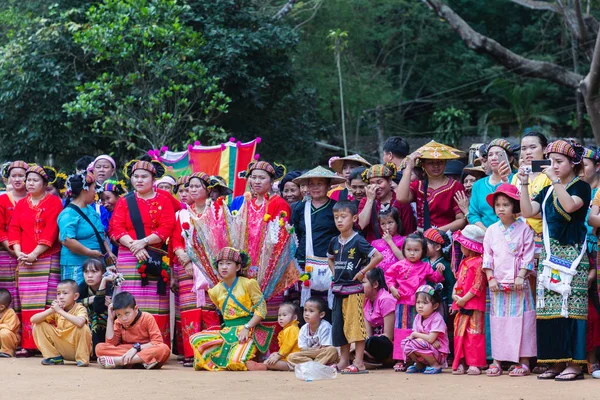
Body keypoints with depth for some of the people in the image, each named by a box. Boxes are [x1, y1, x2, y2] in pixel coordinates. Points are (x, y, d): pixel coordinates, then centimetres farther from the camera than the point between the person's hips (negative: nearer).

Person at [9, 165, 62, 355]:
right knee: (27, 303, 1)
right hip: (24, 260, 4)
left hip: (47, 259, -4)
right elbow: (14, 230, 10)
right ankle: (28, 344, 1)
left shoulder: (54, 202, 2)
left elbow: (51, 231, -7)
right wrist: (19, 253, -6)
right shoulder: (21, 204, 16)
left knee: (46, 303, -9)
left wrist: (35, 254, -14)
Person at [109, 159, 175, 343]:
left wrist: (144, 242, -14)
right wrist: (133, 245, -14)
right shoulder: (125, 202, 13)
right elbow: (116, 229, 1)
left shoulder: (164, 199, 9)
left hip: (157, 258, -1)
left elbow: (167, 228, -2)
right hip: (129, 258, 1)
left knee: (156, 306, -4)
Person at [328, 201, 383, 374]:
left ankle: (359, 363, -4)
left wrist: (362, 272, -14)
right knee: (338, 326, 9)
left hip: (354, 289, -7)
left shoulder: (358, 241, -11)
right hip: (338, 289, 7)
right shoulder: (335, 242, 9)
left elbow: (378, 256, -18)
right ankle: (344, 361, 19)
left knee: (355, 324, -6)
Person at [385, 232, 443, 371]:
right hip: (403, 304, -1)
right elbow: (389, 275, 9)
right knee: (402, 330, 1)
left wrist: (439, 272, -4)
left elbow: (434, 278, 14)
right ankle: (400, 360, 4)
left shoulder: (425, 266, 7)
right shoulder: (399, 266, 2)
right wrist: (392, 288, -4)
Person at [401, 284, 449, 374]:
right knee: (405, 342, -9)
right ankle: (420, 365, 7)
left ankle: (436, 366, -12)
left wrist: (415, 334, -11)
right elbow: (414, 335, -4)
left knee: (415, 344, -29)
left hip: (439, 353, -7)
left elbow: (431, 339, -25)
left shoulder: (437, 319, -17)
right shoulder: (418, 317, 4)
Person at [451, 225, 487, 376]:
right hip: (461, 305, 9)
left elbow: (478, 285, -17)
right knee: (460, 334, 9)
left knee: (473, 334, -7)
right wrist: (454, 294, 2)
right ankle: (461, 363, 13)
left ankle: (475, 364, -5)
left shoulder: (478, 262, -12)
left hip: (474, 305, -9)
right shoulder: (464, 263, 16)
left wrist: (464, 299, -16)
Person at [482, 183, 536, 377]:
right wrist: (490, 278, -2)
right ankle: (497, 361, 8)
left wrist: (521, 276, -12)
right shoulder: (492, 230, 8)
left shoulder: (524, 229, -2)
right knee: (498, 320, 5)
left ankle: (523, 362, 0)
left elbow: (528, 256, -4)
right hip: (498, 284, 3)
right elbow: (487, 256, 7)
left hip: (518, 283, -3)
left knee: (520, 319, -3)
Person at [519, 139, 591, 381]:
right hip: (550, 253, 7)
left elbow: (569, 205, -21)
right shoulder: (547, 191, 18)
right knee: (548, 308, 4)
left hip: (572, 253, -7)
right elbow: (528, 211, 9)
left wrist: (555, 180, -19)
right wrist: (524, 184, 2)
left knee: (570, 306, -11)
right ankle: (557, 363, 9)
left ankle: (574, 364, -9)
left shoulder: (581, 187, -2)